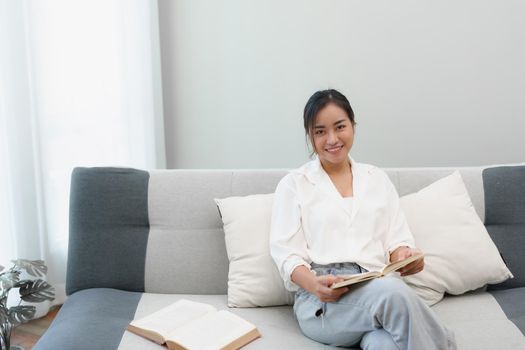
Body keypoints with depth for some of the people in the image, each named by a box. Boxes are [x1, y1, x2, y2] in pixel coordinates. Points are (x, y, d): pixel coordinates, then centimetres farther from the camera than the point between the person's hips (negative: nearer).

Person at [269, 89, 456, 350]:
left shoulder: (377, 178, 21)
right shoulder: (293, 184, 10)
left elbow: (396, 240, 16)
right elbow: (286, 253, 1)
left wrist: (404, 256, -9)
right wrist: (314, 284, -20)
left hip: (380, 289, 2)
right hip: (321, 302, -1)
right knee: (393, 291, -34)